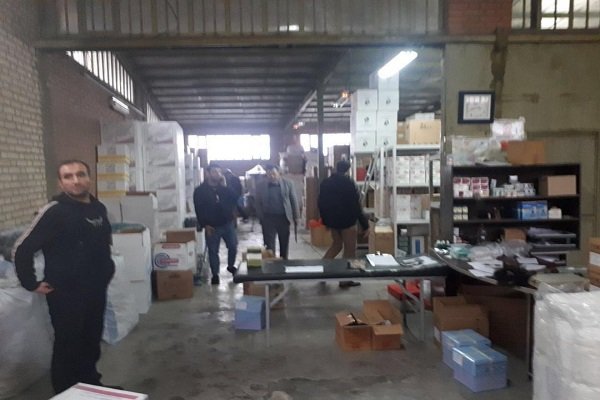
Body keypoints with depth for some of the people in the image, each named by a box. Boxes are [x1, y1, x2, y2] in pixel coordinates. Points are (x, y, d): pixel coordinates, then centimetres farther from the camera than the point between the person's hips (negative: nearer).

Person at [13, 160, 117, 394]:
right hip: (65, 293, -6)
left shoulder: (99, 209, 5)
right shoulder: (54, 211, -16)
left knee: (92, 341, 18)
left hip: (96, 290, 6)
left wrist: (106, 270, 15)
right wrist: (31, 283, -10)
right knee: (67, 345, 5)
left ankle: (91, 384, 36)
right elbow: (21, 248, -13)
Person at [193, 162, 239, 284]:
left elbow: (235, 200, -6)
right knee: (213, 251, 3)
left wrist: (225, 186, -12)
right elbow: (199, 209, -7)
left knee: (233, 247, 8)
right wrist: (205, 225, -13)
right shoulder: (200, 190, -5)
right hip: (212, 227, -3)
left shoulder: (224, 187, 7)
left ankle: (231, 266, 33)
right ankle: (215, 274, 15)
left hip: (228, 224, 3)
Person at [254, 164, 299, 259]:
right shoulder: (260, 186, -3)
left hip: (284, 218, 1)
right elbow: (258, 203, 3)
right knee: (269, 244, -2)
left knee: (284, 243, 12)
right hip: (268, 218, -1)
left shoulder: (288, 183, -2)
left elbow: (294, 201, 2)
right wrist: (261, 218, -3)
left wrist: (295, 217, 1)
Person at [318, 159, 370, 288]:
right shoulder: (349, 183, -14)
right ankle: (345, 279, 4)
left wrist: (325, 219, 23)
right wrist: (365, 225, -11)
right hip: (347, 220, -6)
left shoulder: (325, 183, 4)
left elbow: (320, 203, 10)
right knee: (350, 249, 3)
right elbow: (356, 205, -15)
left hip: (332, 220, 7)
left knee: (337, 244, 25)